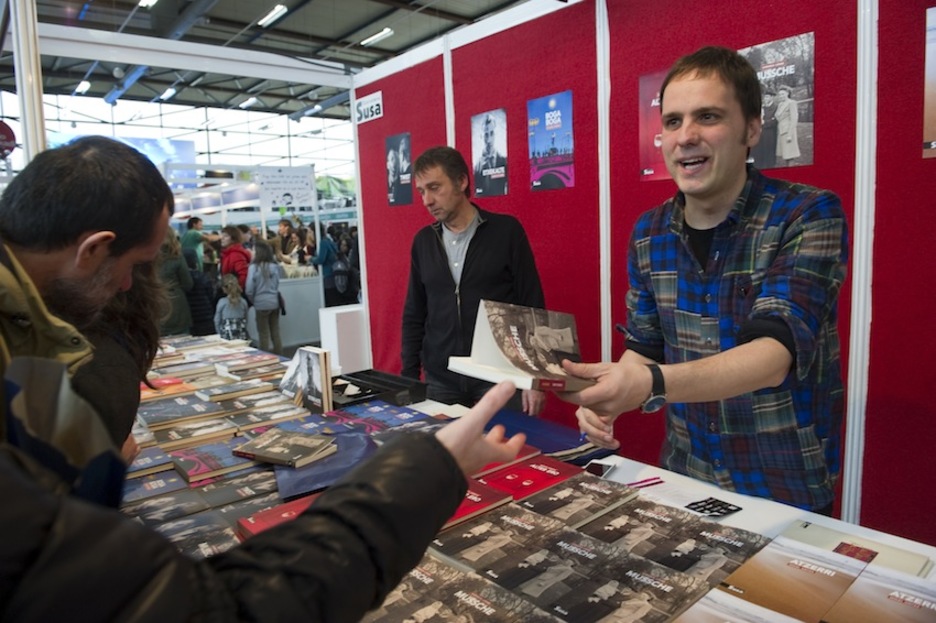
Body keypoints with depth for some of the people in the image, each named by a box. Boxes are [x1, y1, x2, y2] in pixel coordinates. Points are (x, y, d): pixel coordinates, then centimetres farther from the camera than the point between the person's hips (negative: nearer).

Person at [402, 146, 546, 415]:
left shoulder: (506, 231, -5)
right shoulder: (423, 241, 6)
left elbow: (532, 307, -5)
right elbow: (414, 316, 11)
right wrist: (410, 377, 5)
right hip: (440, 381, 3)